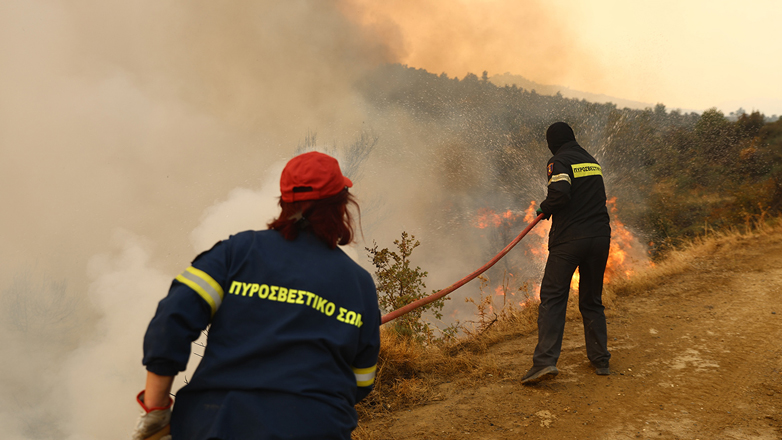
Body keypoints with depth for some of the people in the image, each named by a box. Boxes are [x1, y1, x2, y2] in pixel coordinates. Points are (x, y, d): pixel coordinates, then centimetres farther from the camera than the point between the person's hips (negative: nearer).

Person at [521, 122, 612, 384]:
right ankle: (600, 360, 19)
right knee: (592, 300, 16)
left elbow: (560, 194, -20)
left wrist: (545, 209, -1)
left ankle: (545, 360, -16)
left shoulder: (559, 162, -4)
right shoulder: (593, 162, 18)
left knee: (552, 298, -5)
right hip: (600, 237, 6)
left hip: (568, 239, -6)